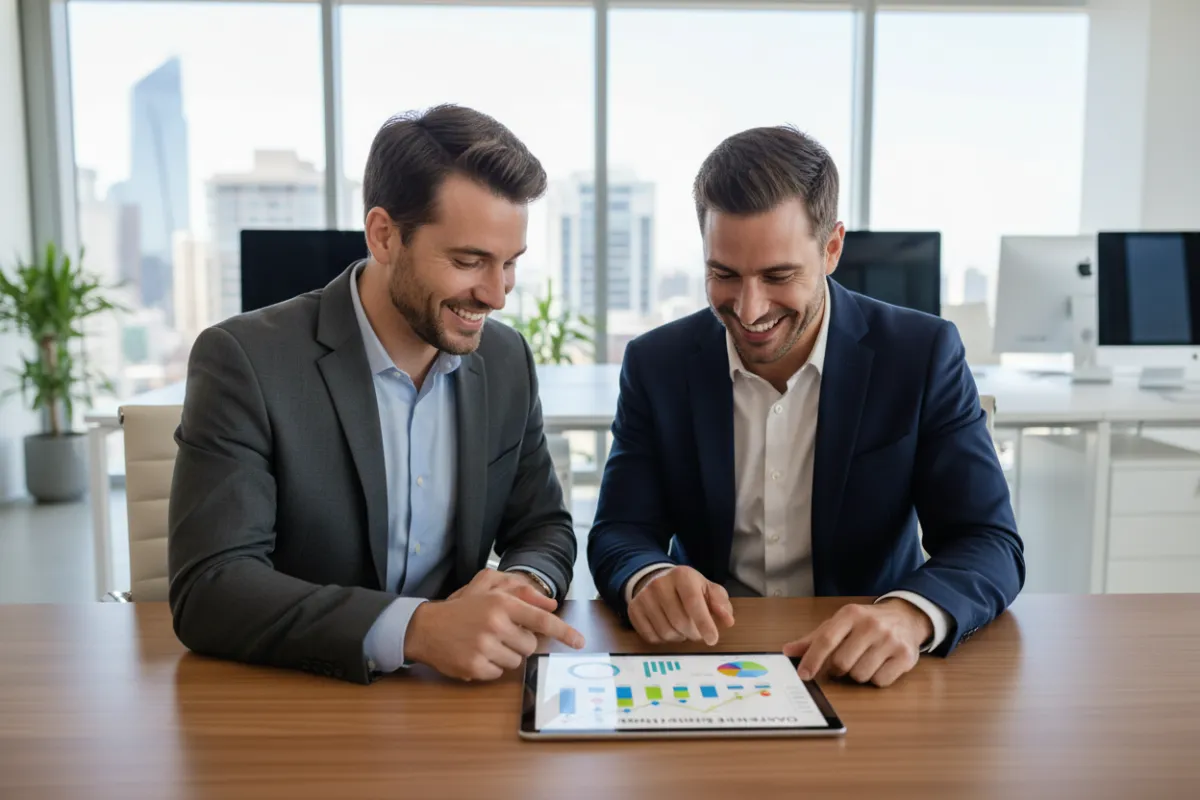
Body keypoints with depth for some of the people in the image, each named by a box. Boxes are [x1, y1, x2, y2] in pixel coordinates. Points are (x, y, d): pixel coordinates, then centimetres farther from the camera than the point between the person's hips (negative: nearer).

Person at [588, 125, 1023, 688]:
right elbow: (618, 535, -5)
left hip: (865, 674, 1)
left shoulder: (923, 355, -8)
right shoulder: (656, 365, -4)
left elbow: (991, 545, -10)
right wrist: (648, 581, -29)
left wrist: (910, 616, -32)